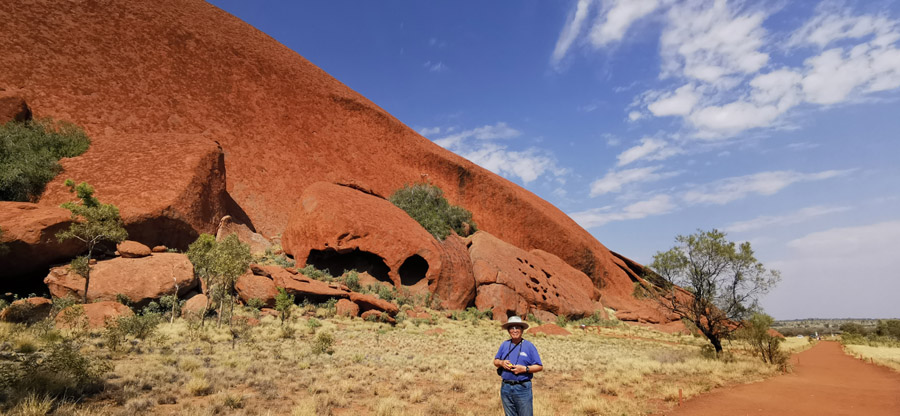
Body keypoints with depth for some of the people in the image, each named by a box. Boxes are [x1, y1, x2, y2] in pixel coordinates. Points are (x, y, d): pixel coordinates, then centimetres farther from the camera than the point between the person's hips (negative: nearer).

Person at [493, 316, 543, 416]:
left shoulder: (529, 346, -1)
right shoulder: (504, 345, 9)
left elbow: (539, 366, -2)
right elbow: (495, 361, 17)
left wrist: (525, 369, -16)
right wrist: (501, 363, -5)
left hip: (522, 388, -3)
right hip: (506, 387, 4)